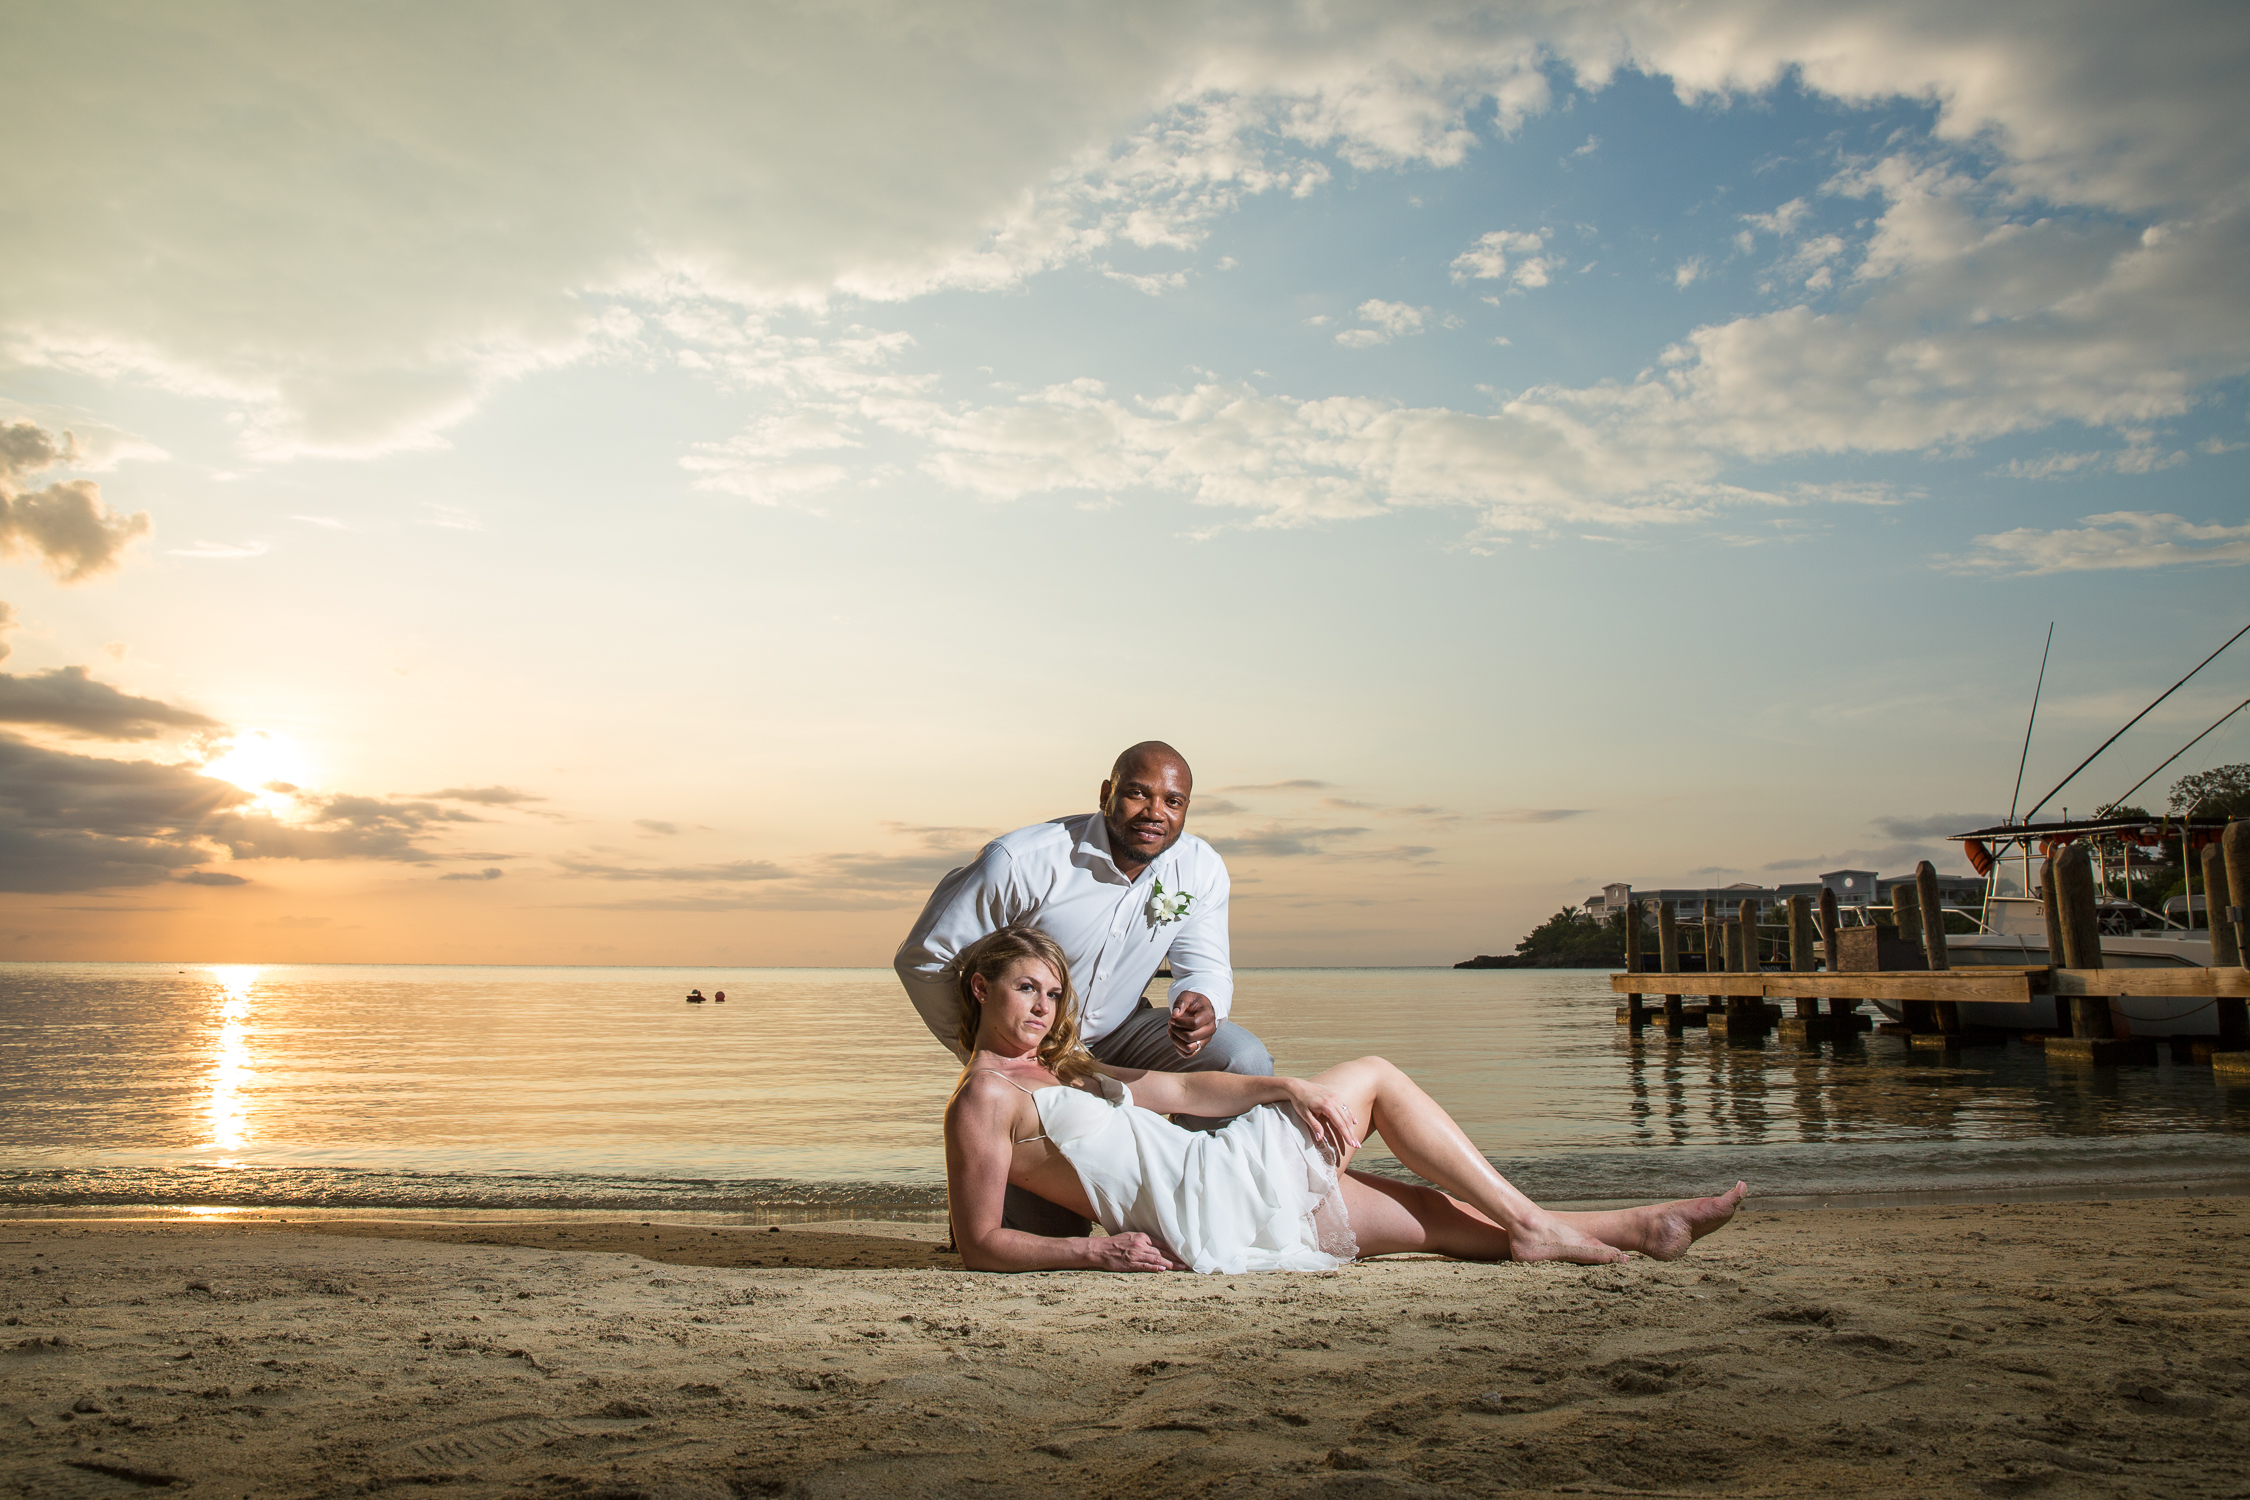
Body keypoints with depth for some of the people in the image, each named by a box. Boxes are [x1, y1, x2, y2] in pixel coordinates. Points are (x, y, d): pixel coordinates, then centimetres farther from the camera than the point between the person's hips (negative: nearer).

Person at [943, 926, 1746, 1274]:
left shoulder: (1062, 1067, 22)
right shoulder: (984, 1097, -6)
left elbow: (1177, 1087, 14)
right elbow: (980, 1245, -10)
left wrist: (1287, 1089, 0)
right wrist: (1095, 1251, -20)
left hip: (1228, 1205, 8)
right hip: (1207, 1200, -8)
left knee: (1446, 1215, 10)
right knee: (1372, 1075, 1)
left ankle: (1641, 1228, 18)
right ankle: (1532, 1225, 9)